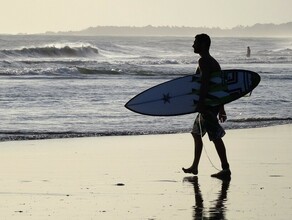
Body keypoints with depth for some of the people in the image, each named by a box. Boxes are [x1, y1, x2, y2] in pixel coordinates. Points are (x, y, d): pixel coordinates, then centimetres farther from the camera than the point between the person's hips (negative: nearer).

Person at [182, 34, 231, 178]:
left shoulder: (203, 61, -12)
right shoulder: (213, 62, 18)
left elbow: (205, 82, -24)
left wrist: (200, 103, -26)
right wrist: (221, 108, 24)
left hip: (207, 104, -11)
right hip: (215, 104, 11)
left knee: (216, 136, -10)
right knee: (196, 133, 20)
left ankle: (226, 169, -11)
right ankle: (194, 167, 27)